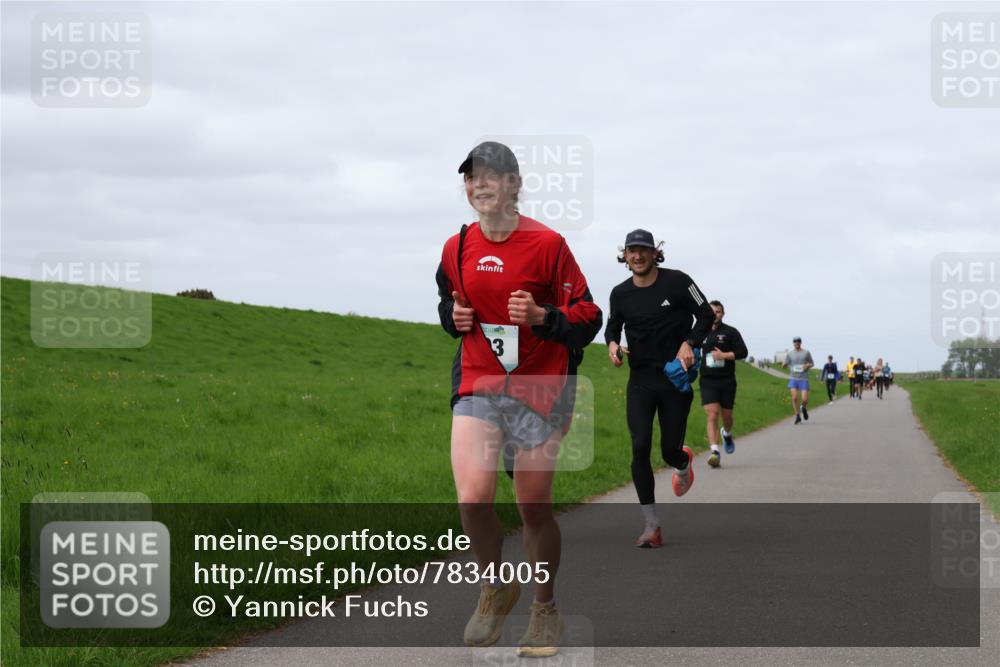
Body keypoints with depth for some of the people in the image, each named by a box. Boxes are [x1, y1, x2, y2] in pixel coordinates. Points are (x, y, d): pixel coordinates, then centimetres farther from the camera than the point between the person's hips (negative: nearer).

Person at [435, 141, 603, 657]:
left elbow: (588, 316, -5)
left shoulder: (547, 244, -8)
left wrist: (541, 316, -21)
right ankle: (495, 590, 12)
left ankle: (545, 611, 25)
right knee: (472, 499, -15)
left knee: (535, 508, 4)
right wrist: (455, 317, 2)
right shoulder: (457, 249, 5)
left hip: (539, 391, -3)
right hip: (477, 387, 3)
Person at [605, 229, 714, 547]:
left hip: (676, 377, -2)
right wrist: (613, 344, -6)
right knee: (640, 447, -14)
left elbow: (705, 314, -1)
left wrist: (689, 344, -17)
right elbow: (612, 327, 17)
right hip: (640, 380, 2)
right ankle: (652, 526, -9)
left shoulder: (676, 282, -6)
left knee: (670, 451, 1)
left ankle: (683, 464, 44)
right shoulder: (621, 294, 3)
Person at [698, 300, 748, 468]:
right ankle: (715, 452, -20)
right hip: (708, 382, 0)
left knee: (726, 416, 11)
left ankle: (727, 434, 46)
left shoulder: (731, 332, 1)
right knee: (712, 416, -14)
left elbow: (743, 352, -7)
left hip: (727, 382, 0)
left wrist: (723, 355, -16)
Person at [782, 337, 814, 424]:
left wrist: (808, 365, -11)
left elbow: (811, 364, 12)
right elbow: (785, 365, 10)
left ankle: (804, 408, 26)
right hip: (793, 378, 1)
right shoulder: (790, 354, 7)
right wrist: (784, 364, -14)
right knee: (794, 397, -15)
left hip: (804, 379, -1)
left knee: (805, 399, -9)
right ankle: (798, 416, -1)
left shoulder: (806, 353, 4)